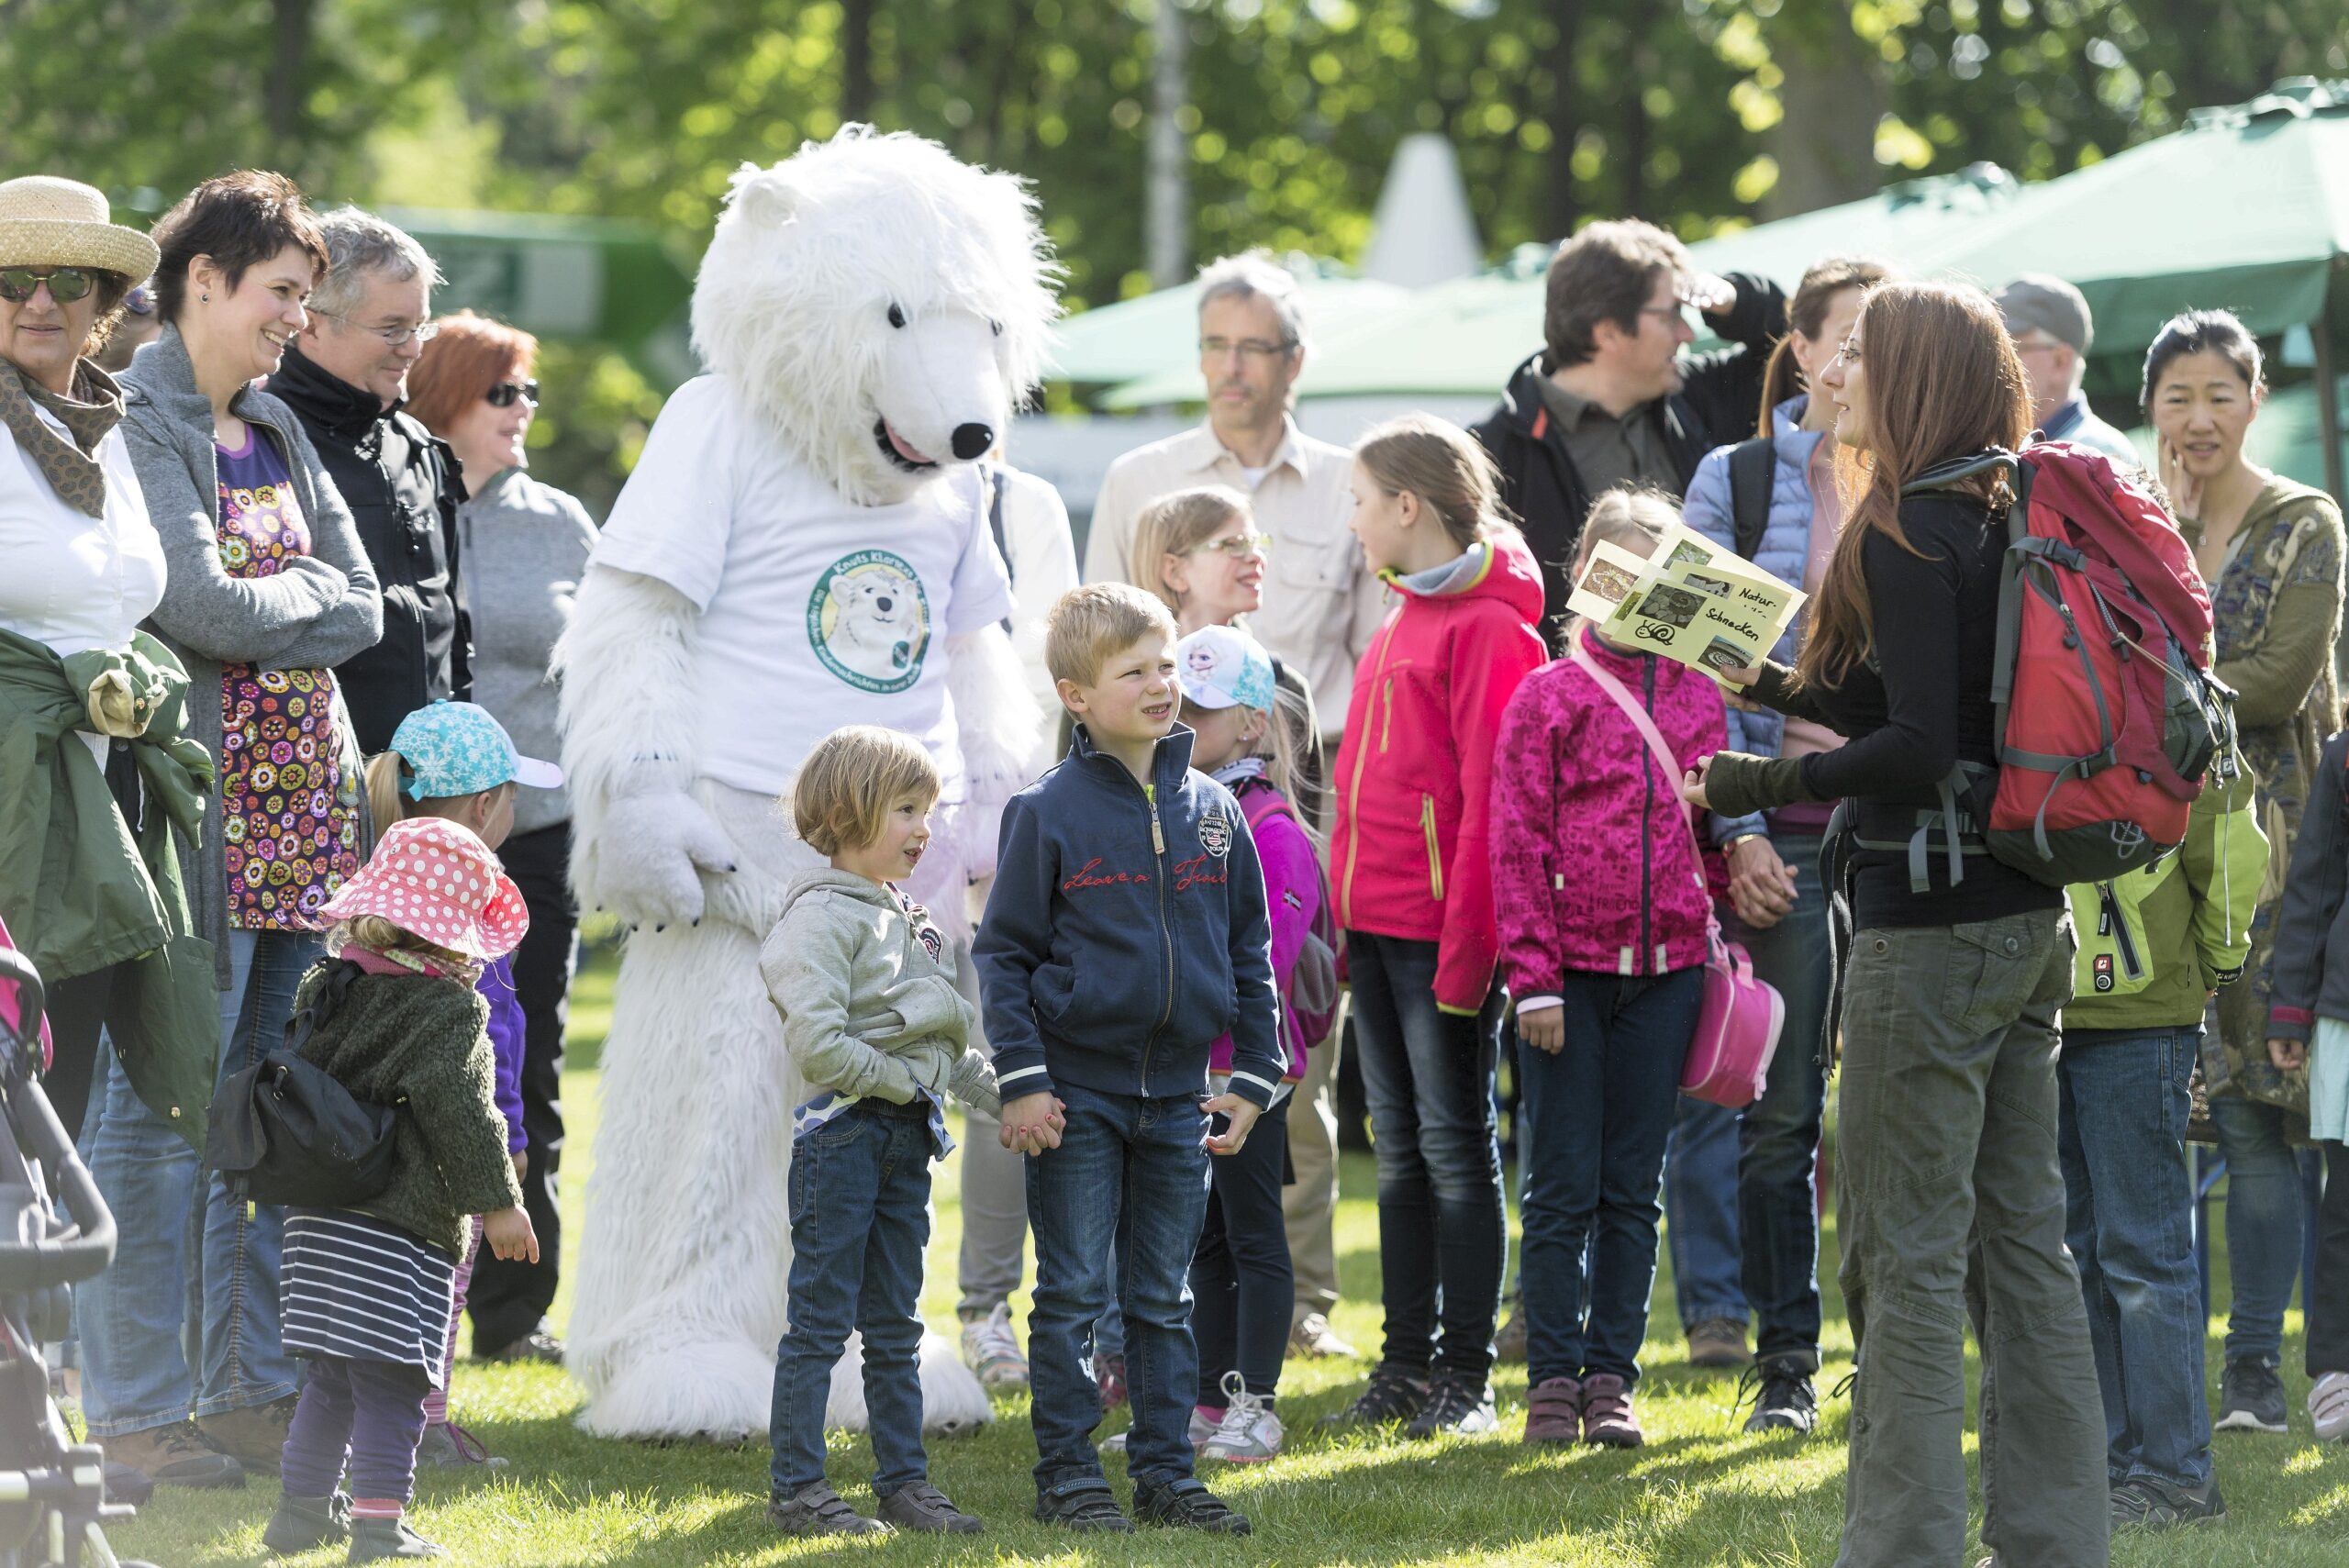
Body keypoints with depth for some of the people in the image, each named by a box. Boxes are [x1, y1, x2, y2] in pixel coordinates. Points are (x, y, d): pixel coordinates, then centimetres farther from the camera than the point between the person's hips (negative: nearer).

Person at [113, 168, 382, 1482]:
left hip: (303, 819, 8)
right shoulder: (137, 423, -8)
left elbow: (364, 607, 9)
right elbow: (192, 601, -19)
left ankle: (255, 1390, 17)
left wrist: (257, 607, -7)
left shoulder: (280, 434, 18)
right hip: (196, 817, -8)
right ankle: (140, 1412, -3)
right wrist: (307, 601, -2)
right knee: (165, 1118, -6)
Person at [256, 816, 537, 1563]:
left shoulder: (326, 988, 9)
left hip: (317, 1219, 7)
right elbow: (459, 1110, -15)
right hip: (404, 1223, -7)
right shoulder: (448, 1008, -12)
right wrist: (496, 1201, -8)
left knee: (329, 1376, 18)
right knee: (390, 1385, -5)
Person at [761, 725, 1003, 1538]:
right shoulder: (824, 915, -12)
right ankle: (796, 1488, 1)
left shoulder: (913, 919, 16)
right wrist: (897, 1077, -15)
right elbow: (816, 1042, -22)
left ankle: (903, 1479, 18)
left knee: (896, 1325, 12)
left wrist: (1004, 1094, 10)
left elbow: (946, 1042, 21)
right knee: (821, 1321, -4)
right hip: (841, 1131, -8)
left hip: (907, 1135, 8)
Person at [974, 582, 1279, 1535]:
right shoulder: (1050, 813, -6)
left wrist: (1253, 1077, 8)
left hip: (1177, 1093, 4)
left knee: (1163, 1297, 10)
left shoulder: (1212, 812, 6)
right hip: (1077, 1090, -4)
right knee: (1074, 1295, 1)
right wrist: (1021, 1080, -10)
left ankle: (1165, 1472, 15)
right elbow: (1003, 954, -4)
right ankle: (1067, 1474, 8)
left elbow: (1251, 954, 12)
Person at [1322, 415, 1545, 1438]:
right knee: (1399, 1147, 11)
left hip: (1441, 930, -8)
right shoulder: (1401, 622, 16)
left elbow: (1492, 802, -16)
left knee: (1456, 1144, -2)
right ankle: (1407, 1358, 16)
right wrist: (1346, 913, 13)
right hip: (1375, 928, 8)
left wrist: (1467, 946, -20)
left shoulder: (1488, 626, -12)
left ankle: (1467, 1374, 3)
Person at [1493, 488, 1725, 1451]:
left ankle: (1611, 1378, 12)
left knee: (1633, 1188, 7)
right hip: (1571, 970, -3)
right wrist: (1533, 976, -10)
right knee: (1564, 1187, 1)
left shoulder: (1697, 698, 8)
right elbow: (1519, 848, -5)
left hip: (1666, 966, 3)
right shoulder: (1549, 698, -3)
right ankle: (1553, 1380, 7)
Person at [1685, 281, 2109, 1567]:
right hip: (2026, 920, 9)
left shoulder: (1907, 537, -15)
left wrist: (1762, 784, -11)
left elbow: (1918, 752, -21)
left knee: (1905, 1252, -4)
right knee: (2021, 1238, 11)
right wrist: (1781, 685, 18)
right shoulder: (1999, 523, 11)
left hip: (1929, 927, -9)